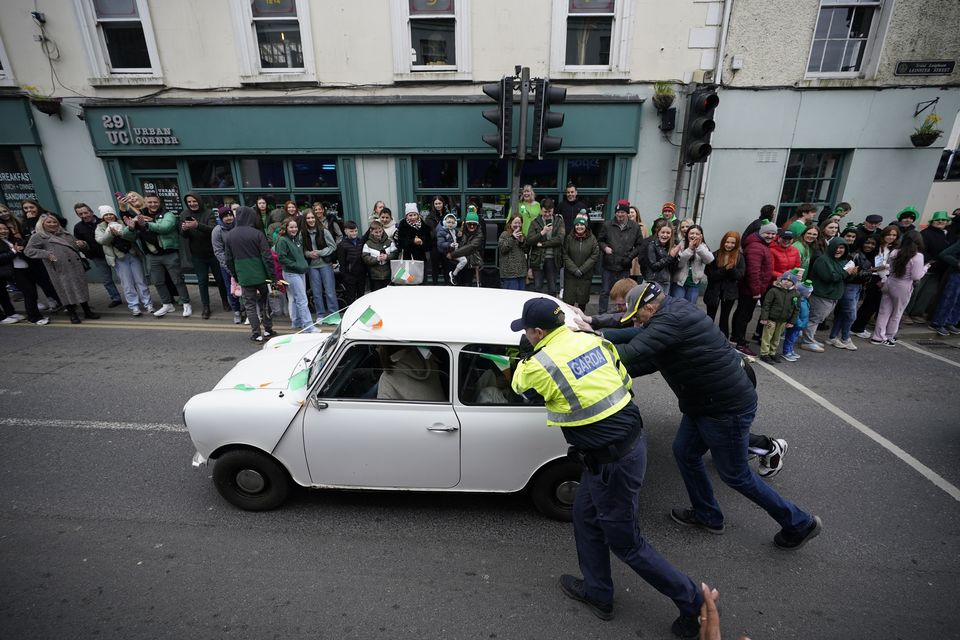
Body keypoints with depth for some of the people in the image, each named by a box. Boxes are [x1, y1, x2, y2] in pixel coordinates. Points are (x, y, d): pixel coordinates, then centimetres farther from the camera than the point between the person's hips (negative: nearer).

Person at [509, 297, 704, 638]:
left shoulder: (539, 364, -20)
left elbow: (518, 385, 4)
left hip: (611, 462, -8)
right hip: (633, 440, 8)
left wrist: (527, 355, 18)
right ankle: (597, 593, 41)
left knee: (626, 543, 15)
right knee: (585, 514, 23)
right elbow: (625, 381, 11)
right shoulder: (593, 339, 0)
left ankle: (694, 604, 32)